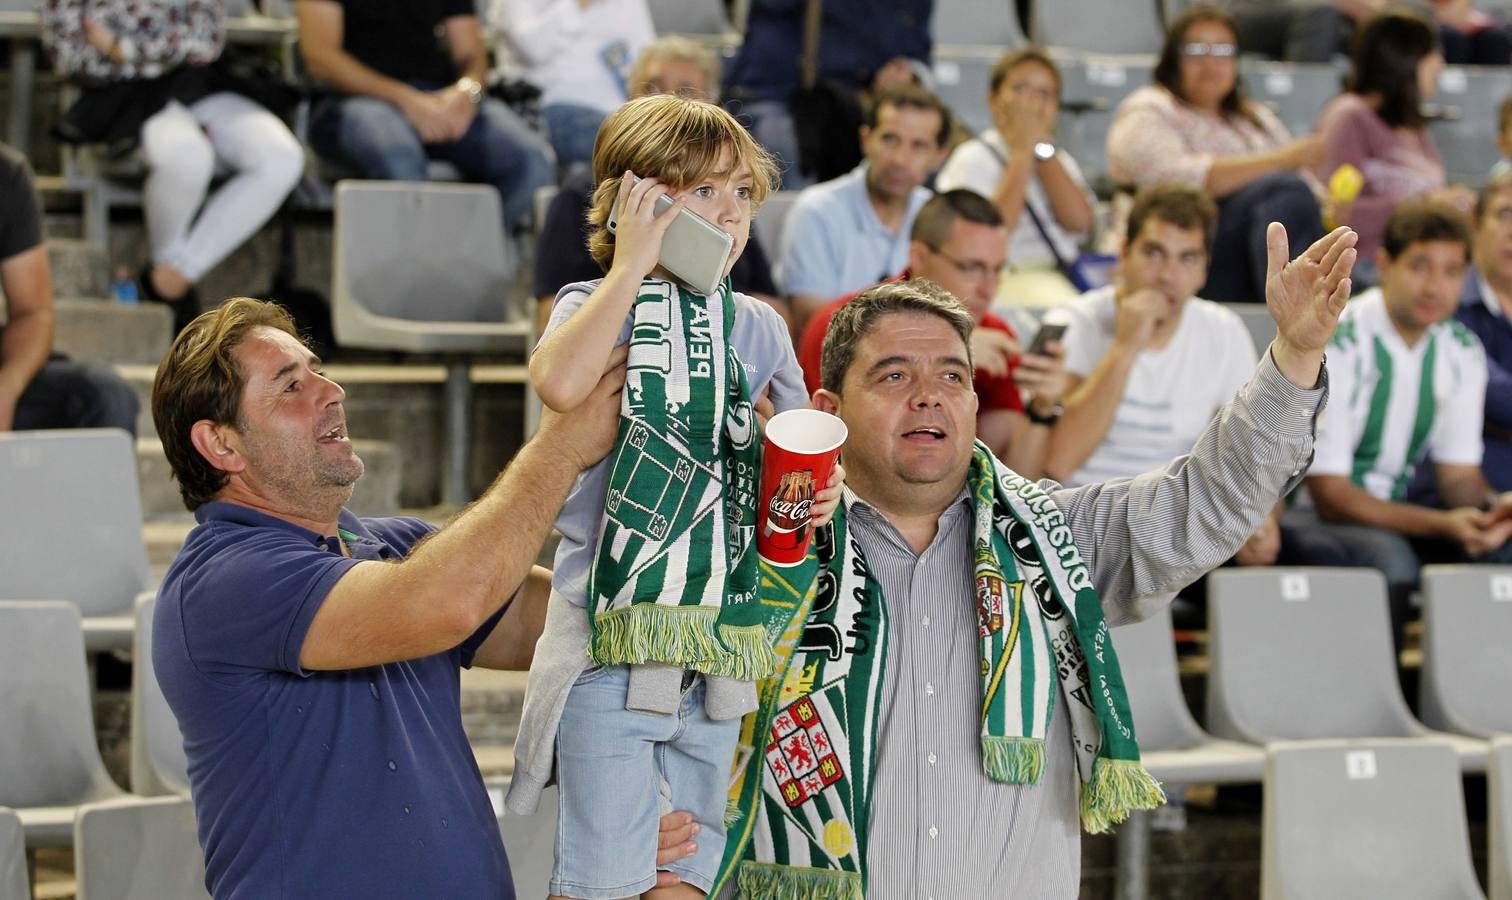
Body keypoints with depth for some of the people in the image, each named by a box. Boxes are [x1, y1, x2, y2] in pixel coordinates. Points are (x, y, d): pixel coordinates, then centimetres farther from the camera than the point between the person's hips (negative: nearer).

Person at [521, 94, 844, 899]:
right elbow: (559, 384, -27)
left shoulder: (756, 326, 12)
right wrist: (634, 263, -18)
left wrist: (820, 491, -3)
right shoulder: (594, 307, -3)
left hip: (717, 649, 5)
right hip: (610, 646, -5)